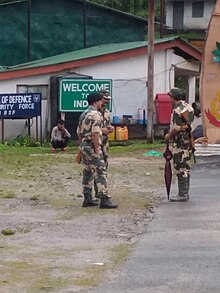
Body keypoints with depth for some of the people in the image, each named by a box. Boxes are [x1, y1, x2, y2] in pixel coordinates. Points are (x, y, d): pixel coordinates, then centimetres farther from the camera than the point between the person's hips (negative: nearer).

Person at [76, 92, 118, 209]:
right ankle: (104, 200, -13)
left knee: (87, 172, 14)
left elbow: (79, 132, 19)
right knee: (100, 173, -9)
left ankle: (87, 199, 16)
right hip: (92, 147, -10)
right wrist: (97, 149, -19)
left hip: (83, 146, 10)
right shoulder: (95, 114, -15)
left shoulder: (83, 114, 15)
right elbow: (95, 133, -22)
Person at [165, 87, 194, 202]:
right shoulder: (187, 106, 11)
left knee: (180, 168, -6)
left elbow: (177, 128, -21)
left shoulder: (178, 110, -18)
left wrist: (169, 136, -4)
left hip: (180, 142, -10)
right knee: (186, 167, 14)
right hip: (188, 141, 10)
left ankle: (182, 194, -5)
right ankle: (185, 192, 21)